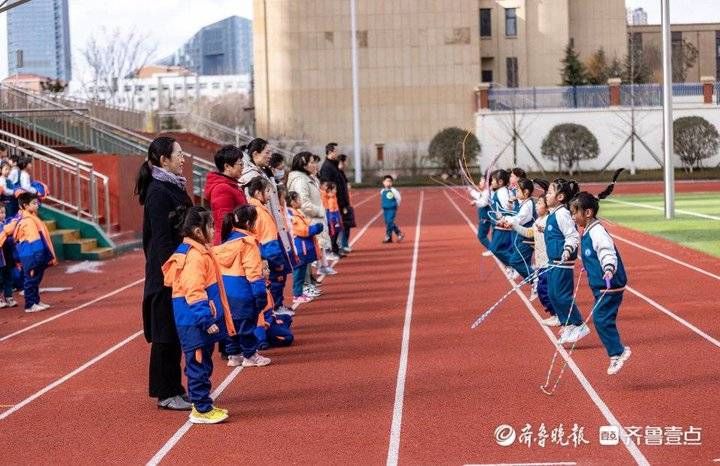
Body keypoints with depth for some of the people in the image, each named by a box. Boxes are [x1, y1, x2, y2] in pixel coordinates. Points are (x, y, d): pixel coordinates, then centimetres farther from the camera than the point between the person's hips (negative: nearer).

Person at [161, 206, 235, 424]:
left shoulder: (198, 252, 14)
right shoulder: (195, 256, -19)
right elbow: (194, 292, -25)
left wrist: (212, 318, 26)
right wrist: (207, 319, -25)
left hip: (199, 323, 11)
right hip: (195, 323, -11)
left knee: (202, 366, 17)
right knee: (198, 365, -2)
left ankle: (203, 405, 26)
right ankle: (201, 410, 5)